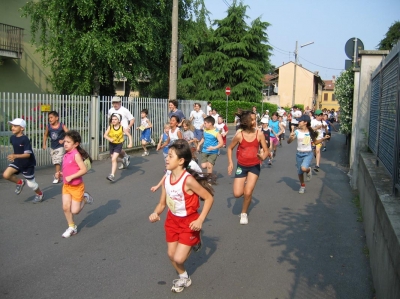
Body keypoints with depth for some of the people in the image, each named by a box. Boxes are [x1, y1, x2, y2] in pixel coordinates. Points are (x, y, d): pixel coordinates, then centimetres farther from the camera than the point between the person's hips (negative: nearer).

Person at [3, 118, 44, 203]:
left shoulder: (25, 139, -25)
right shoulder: (12, 138, -4)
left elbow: (28, 154, -29)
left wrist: (15, 156, -39)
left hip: (28, 164, -6)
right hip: (17, 161, 6)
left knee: (30, 183, 7)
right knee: (6, 175, -15)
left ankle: (40, 194, 37)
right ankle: (20, 182, 12)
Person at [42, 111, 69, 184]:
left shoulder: (62, 126, -14)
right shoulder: (48, 126, -4)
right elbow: (45, 135, 10)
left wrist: (63, 140, -20)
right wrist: (44, 144, 7)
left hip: (60, 147, -5)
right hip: (52, 147, 5)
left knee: (58, 162, -10)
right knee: (55, 162, 12)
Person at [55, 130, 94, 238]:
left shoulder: (76, 155, -19)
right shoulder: (66, 155, 5)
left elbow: (84, 169, -25)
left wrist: (71, 177, -26)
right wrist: (60, 174, 1)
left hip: (77, 187, -7)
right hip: (66, 186, 7)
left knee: (75, 211, 1)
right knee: (65, 208, 3)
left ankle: (84, 198, 26)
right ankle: (72, 227, 20)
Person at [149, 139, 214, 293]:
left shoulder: (188, 180, -29)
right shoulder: (167, 178, -9)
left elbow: (209, 198, -22)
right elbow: (162, 203, 0)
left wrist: (200, 220, -25)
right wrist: (155, 213, -21)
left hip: (188, 222, -6)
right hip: (172, 219, 6)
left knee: (178, 258, -8)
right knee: (171, 255, 14)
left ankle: (194, 243, 23)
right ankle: (184, 278, 41)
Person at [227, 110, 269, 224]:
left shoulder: (259, 134, -12)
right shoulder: (239, 135, -14)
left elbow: (266, 151, -5)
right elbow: (230, 148, 2)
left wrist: (263, 157, -28)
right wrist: (230, 162, -7)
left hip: (254, 167, 0)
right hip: (241, 166, 0)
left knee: (248, 193, -9)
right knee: (237, 194, -4)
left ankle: (244, 213, 17)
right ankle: (244, 183, 32)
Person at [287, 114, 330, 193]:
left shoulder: (310, 132, -4)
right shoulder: (297, 132, -5)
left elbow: (315, 142, 10)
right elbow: (289, 142, -6)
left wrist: (323, 138, -4)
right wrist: (290, 137, -27)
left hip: (308, 154, -2)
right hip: (299, 154, 2)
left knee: (303, 168, -28)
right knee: (299, 172, 10)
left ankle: (309, 170, 9)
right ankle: (302, 185, 36)